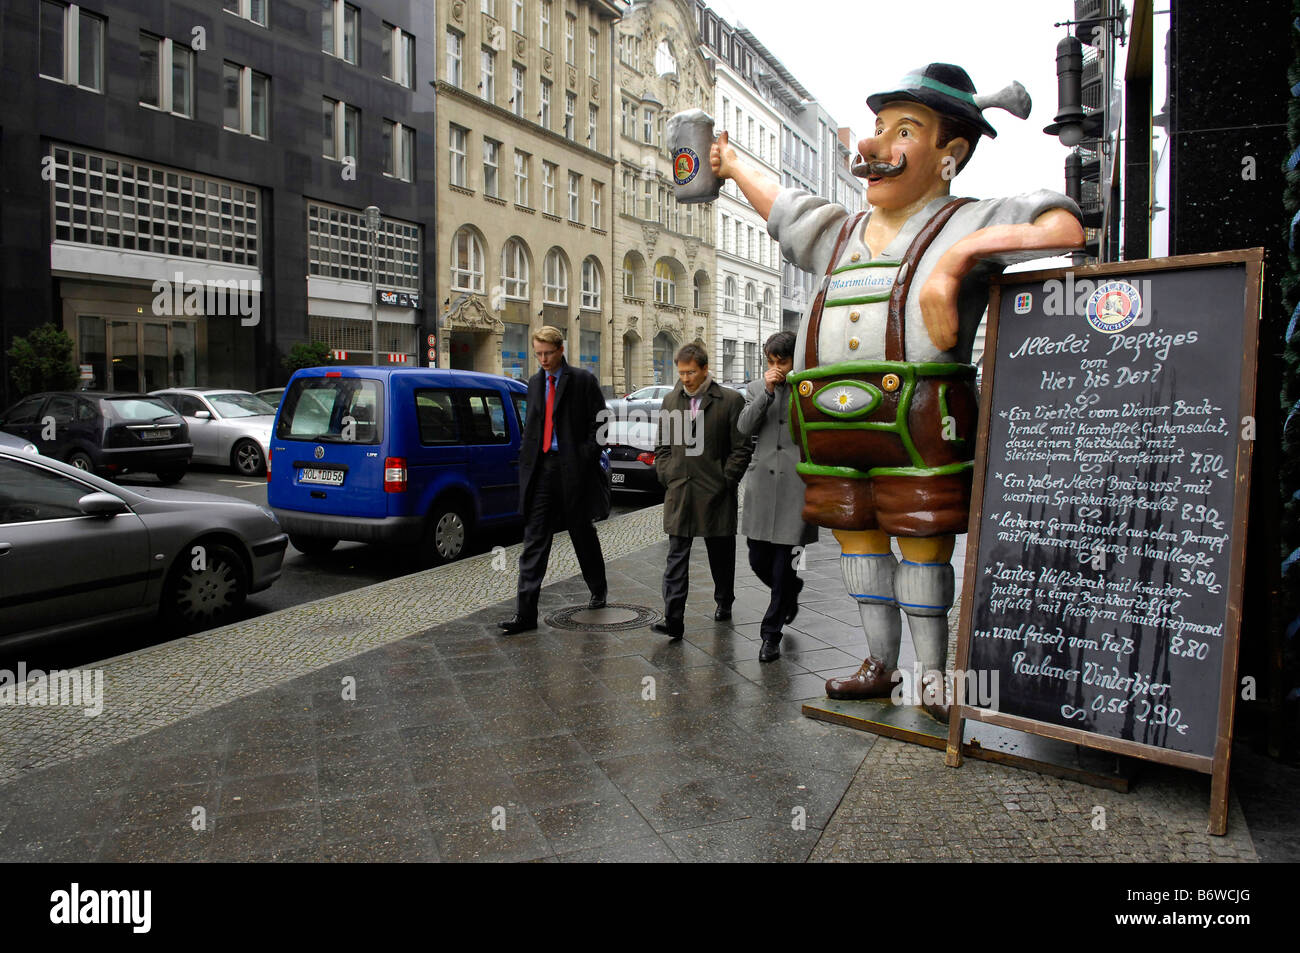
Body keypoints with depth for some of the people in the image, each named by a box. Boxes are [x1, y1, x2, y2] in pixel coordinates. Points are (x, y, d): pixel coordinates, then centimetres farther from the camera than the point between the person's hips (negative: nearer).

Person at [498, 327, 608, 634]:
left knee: (583, 534, 12)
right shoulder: (535, 383, 14)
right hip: (541, 468, 4)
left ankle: (599, 589, 36)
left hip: (573, 470, -4)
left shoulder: (583, 380, -3)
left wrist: (586, 456, -12)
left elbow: (601, 422, -5)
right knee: (534, 541, -1)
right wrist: (526, 454, 8)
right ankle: (525, 612, -2)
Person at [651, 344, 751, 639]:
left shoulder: (730, 400, -4)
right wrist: (666, 477, 4)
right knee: (677, 557, -3)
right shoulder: (671, 401, 10)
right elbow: (662, 446, 16)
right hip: (678, 492, 3)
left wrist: (726, 481, -9)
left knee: (721, 554, 13)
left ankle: (724, 603, 34)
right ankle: (673, 620, -6)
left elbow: (742, 448, -4)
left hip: (715, 493, -2)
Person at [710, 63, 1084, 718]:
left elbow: (1066, 228, -9)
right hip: (832, 425, 7)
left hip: (916, 420, -6)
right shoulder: (840, 234, 21)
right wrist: (730, 163, 51)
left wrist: (959, 255, -16)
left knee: (923, 546, 1)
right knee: (857, 540, 13)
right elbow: (783, 208, 38)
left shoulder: (964, 224, 2)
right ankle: (879, 664, 29)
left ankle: (933, 674, 19)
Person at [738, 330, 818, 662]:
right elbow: (745, 427, -4)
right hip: (762, 482, 4)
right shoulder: (756, 388, 11)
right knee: (759, 560, 8)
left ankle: (771, 634, 12)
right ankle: (791, 590, 41)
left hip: (797, 484, -3)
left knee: (784, 562, -1)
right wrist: (767, 392, -10)